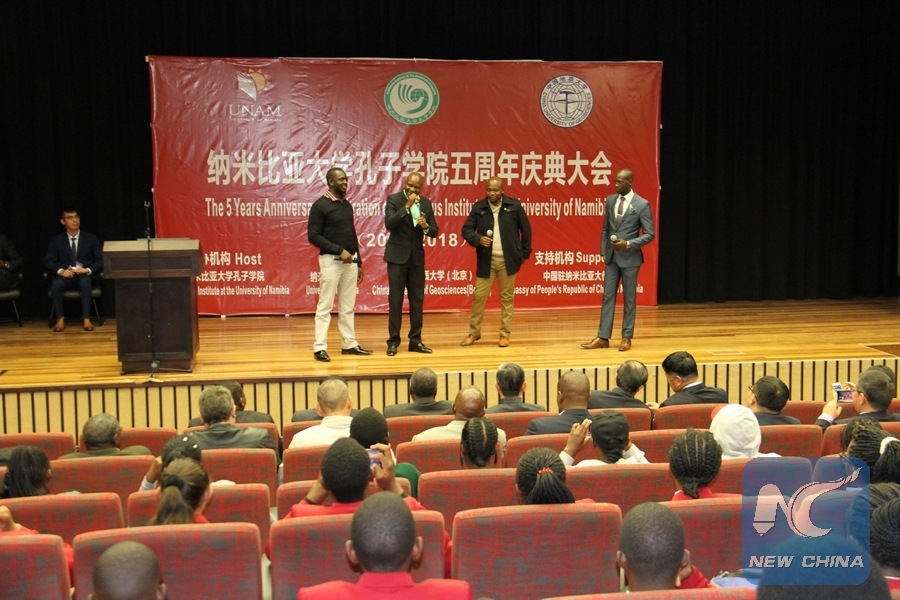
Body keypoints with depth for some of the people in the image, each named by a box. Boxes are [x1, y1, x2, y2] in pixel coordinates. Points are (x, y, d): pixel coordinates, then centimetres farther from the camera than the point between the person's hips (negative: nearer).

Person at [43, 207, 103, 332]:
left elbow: (100, 261, 3)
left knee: (85, 281, -37)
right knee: (56, 283, -34)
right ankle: (60, 319, -25)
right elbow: (48, 261, 2)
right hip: (65, 275, 1)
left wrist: (87, 270, -18)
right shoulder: (56, 240, 12)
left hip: (85, 276, -1)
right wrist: (60, 271, -20)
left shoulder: (91, 238, 11)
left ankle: (86, 319, -34)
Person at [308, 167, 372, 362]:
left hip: (350, 261, 6)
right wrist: (339, 250, -18)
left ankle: (349, 344, 17)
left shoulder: (347, 205, 12)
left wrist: (358, 262, 15)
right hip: (331, 260, -6)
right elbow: (313, 236, -14)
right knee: (325, 306, -4)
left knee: (347, 307, 10)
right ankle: (320, 348, 0)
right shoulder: (320, 205, -9)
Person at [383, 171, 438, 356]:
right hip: (397, 256, -4)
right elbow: (389, 224, -18)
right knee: (395, 300, -2)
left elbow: (434, 231, 7)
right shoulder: (393, 200, -4)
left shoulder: (426, 203, 8)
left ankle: (415, 340, 14)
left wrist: (425, 226, -15)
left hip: (417, 257, 4)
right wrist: (407, 206, -22)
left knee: (417, 300, 6)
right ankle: (393, 341, 4)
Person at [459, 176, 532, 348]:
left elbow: (526, 229, 5)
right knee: (479, 296, 1)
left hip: (508, 260, -1)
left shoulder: (514, 205, 0)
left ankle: (505, 334, 14)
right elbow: (466, 230, 1)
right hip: (486, 261, 1)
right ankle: (474, 333, 14)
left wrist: (524, 253, 3)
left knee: (507, 297, 6)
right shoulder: (478, 207, 2)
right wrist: (478, 239, -19)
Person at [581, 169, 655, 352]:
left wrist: (628, 244, -19)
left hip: (630, 257, -5)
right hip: (612, 256, 5)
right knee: (608, 296, 5)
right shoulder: (610, 200, 6)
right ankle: (603, 337, 8)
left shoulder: (642, 205, -9)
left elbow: (649, 234, -8)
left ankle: (627, 337, 13)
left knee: (629, 298, 4)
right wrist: (604, 251, 6)